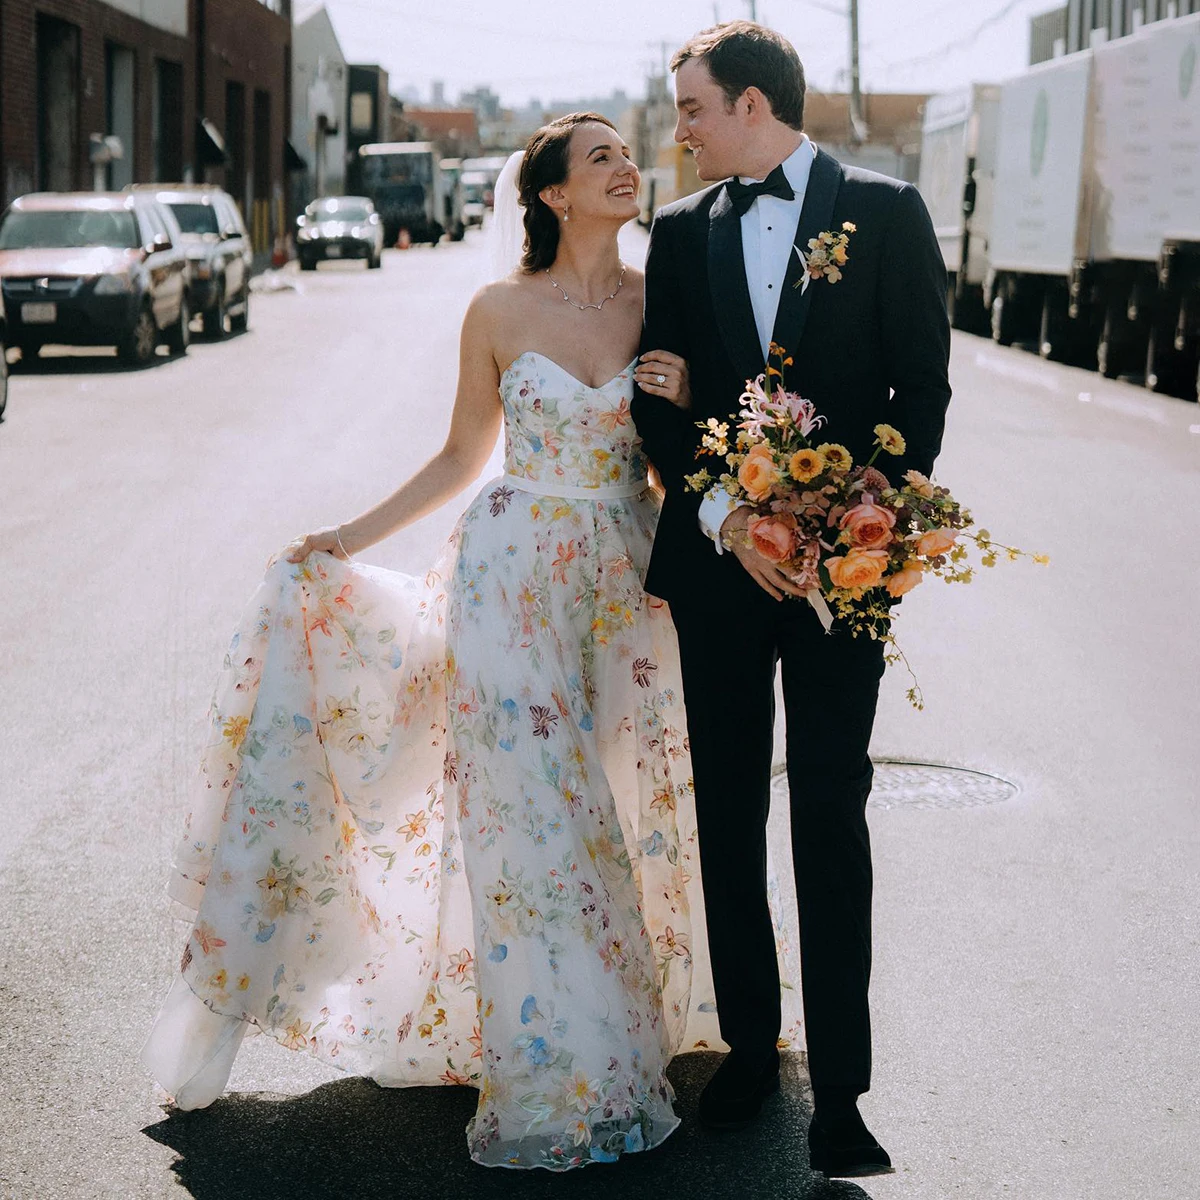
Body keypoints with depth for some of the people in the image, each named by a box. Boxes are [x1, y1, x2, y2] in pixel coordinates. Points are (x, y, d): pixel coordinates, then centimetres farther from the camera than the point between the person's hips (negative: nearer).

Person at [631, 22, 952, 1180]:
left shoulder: (884, 212, 0)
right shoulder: (681, 231, 8)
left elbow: (922, 385, -2)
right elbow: (658, 400, 4)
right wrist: (725, 516, -10)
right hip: (716, 560, 3)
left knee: (831, 820, -4)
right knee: (728, 814, 10)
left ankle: (839, 1091, 1)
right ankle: (748, 1044, 24)